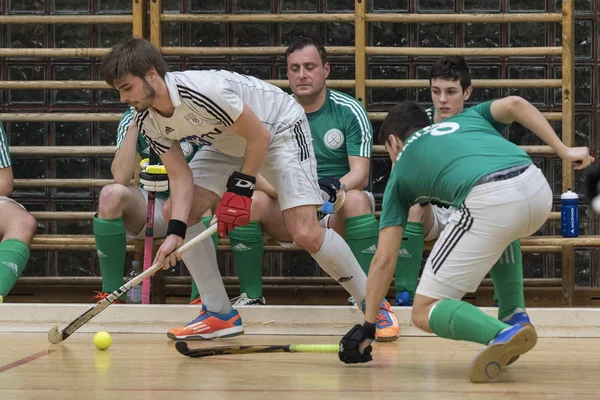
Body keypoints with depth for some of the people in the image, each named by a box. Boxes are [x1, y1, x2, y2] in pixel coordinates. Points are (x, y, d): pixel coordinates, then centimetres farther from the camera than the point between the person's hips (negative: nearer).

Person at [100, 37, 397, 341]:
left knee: (305, 234, -21)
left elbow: (259, 136, -26)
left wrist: (241, 187, -21)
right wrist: (175, 232, -23)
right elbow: (180, 177, -11)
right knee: (181, 210, -8)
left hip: (279, 130, -8)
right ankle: (220, 315, 1)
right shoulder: (146, 121, -12)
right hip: (228, 143, 8)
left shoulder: (201, 91, -36)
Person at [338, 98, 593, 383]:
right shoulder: (466, 118, 36)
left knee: (424, 313, 5)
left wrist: (367, 326, 33)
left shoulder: (401, 170, 28)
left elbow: (384, 260, 25)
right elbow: (515, 104, 16)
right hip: (538, 190, 5)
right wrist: (563, 151, 14)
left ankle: (503, 334, -22)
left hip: (488, 202, -5)